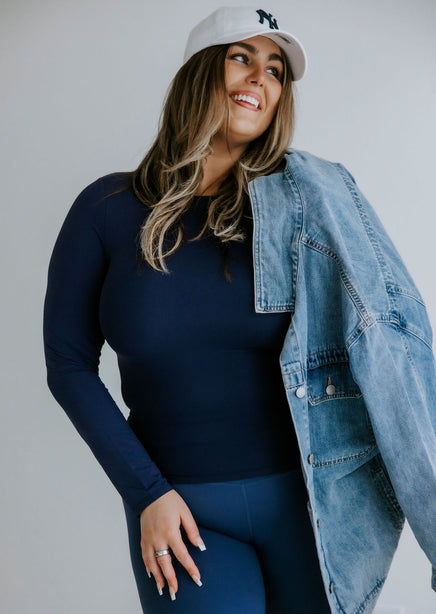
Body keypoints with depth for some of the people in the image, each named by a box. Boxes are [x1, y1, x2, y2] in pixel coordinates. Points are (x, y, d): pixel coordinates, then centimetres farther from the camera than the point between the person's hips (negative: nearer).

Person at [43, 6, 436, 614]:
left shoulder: (311, 200, -2)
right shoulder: (108, 207, -3)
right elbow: (69, 361, 0)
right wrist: (146, 492, -6)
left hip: (306, 495, 1)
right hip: (179, 508, -1)